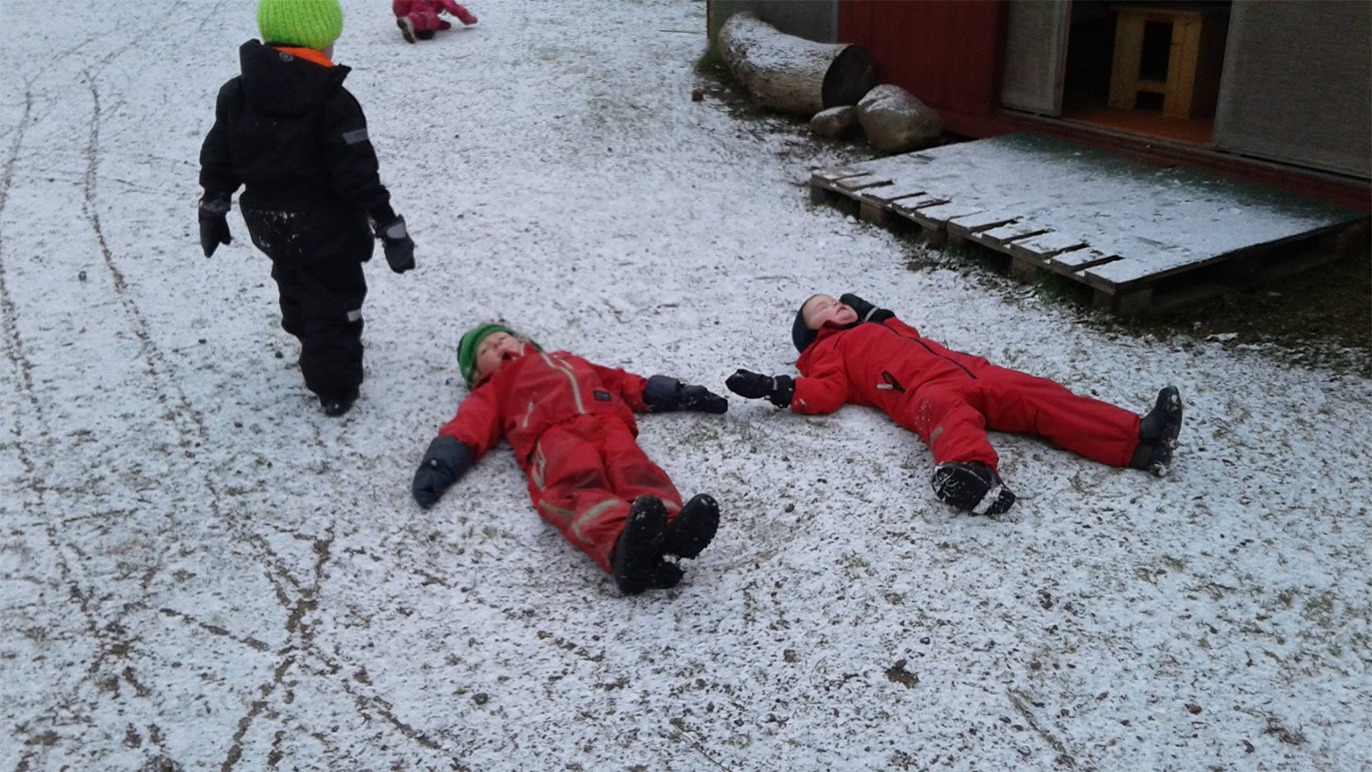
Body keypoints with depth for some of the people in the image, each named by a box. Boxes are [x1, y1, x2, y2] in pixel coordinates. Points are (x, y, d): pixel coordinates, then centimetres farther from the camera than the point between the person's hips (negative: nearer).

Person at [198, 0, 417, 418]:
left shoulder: (236, 94, -3)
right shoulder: (333, 102, -22)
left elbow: (217, 159, 4)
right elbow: (358, 175, -23)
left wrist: (213, 210, 17)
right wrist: (391, 228, -17)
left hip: (270, 225, 7)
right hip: (324, 226, -6)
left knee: (297, 290, 27)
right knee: (334, 303, 9)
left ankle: (317, 360, 49)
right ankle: (335, 389, 17)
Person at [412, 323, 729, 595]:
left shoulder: (569, 361, 47)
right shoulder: (494, 391, 37)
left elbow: (626, 383, 44)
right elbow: (469, 426, 18)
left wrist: (680, 395, 33)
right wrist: (438, 466, -3)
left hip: (606, 420, 3)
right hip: (551, 432, -3)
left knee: (635, 471, -32)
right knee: (579, 484, -37)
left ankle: (670, 535, -62)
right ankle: (622, 544, -67)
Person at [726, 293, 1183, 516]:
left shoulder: (882, 326, 43)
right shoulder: (829, 350, 20)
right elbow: (824, 394, 4)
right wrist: (776, 389, -12)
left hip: (971, 372, 7)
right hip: (926, 391, -7)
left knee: (1041, 397, -11)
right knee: (953, 415, -42)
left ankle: (1139, 440, -23)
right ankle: (968, 469, -76)